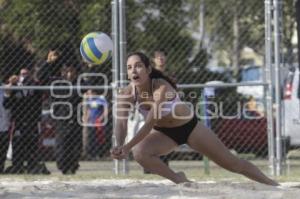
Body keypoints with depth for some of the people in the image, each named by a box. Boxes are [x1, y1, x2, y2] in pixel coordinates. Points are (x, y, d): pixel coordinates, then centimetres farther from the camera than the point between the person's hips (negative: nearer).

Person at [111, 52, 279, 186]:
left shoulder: (161, 87, -35)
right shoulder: (127, 94, -21)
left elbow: (149, 123, -42)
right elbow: (121, 124, -29)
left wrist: (127, 147, -53)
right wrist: (120, 145, -51)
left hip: (189, 126, -4)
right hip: (164, 133, 4)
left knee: (232, 162, 0)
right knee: (139, 152, -27)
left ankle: (273, 185, 19)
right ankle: (179, 180, -3)